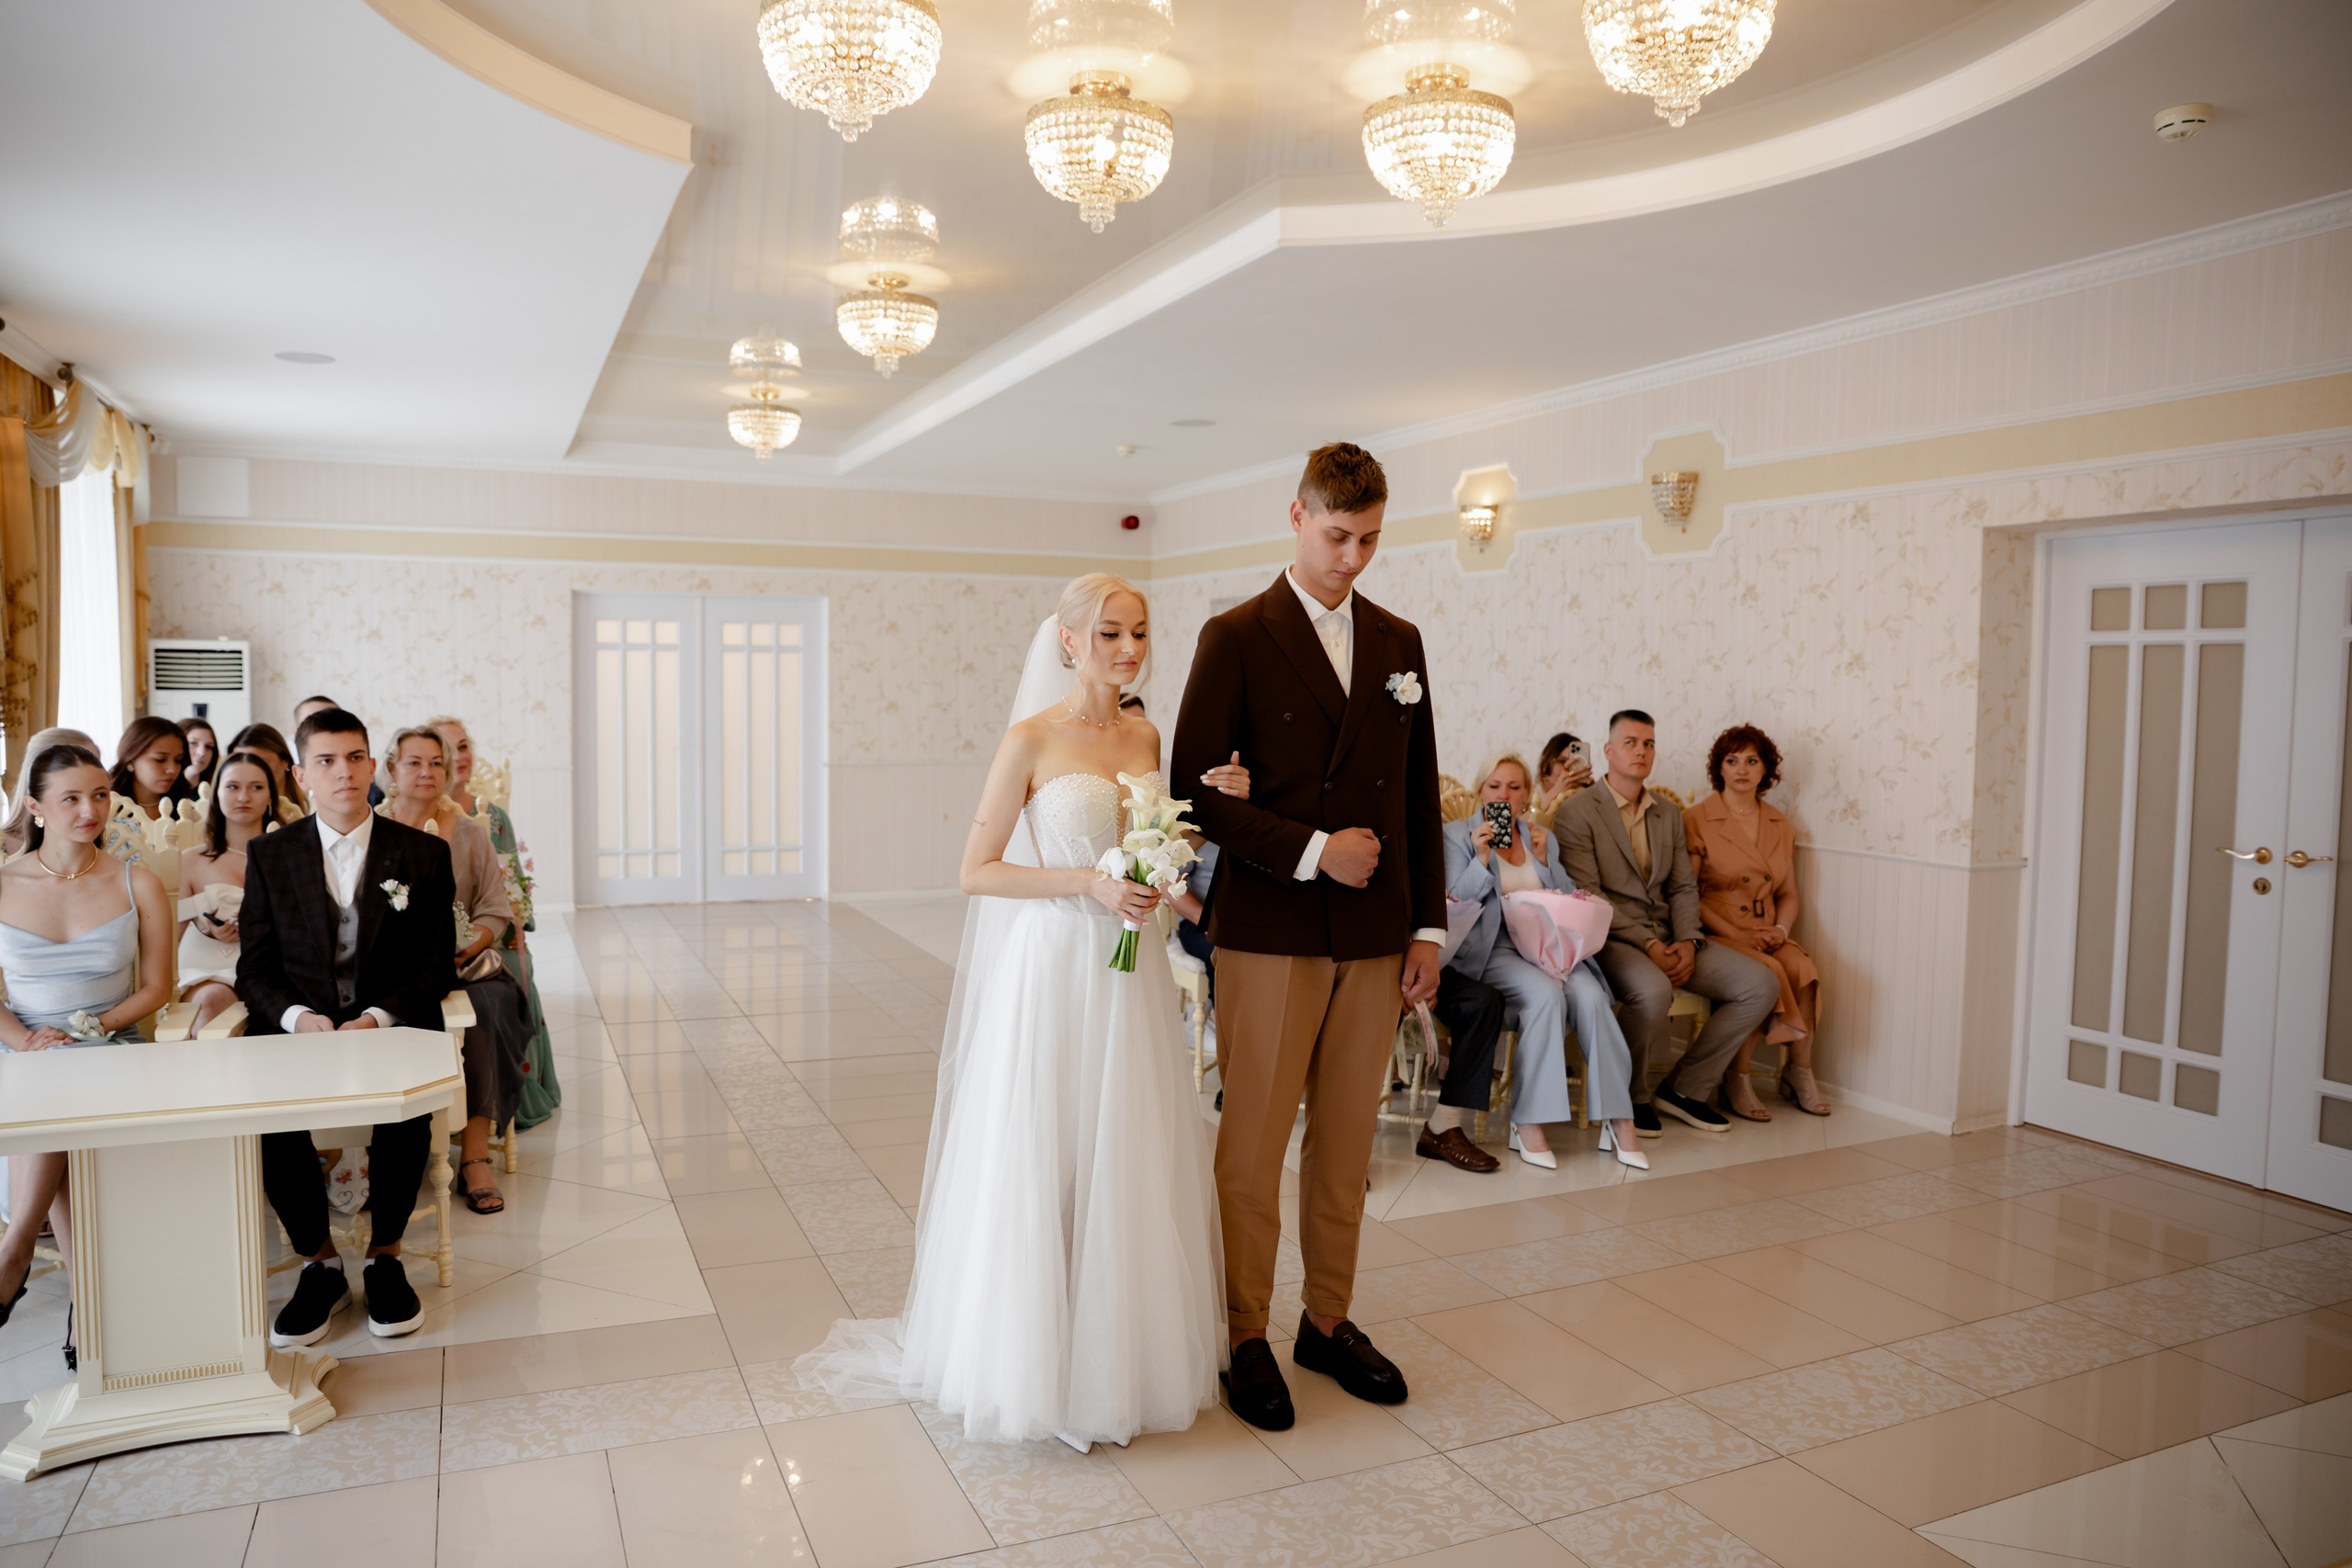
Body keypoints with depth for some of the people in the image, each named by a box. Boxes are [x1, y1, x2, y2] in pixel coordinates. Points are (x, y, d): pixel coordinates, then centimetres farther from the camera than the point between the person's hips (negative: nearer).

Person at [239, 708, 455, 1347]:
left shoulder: (423, 854, 6)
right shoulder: (268, 855, 9)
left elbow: (434, 965, 3)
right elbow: (256, 966, 6)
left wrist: (379, 1017, -15)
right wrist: (298, 1017, -14)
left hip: (392, 1025, -1)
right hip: (298, 1026, 2)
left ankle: (385, 1258, -8)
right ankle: (320, 1265, -8)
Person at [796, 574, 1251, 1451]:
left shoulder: (1144, 737, 8)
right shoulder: (1031, 740, -9)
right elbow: (977, 872, -9)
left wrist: (1213, 807, 2)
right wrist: (1088, 884, -18)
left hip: (1130, 975, 6)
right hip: (1051, 973, -6)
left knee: (1127, 1164, 13)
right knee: (1039, 1167, 4)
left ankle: (1121, 1350, 31)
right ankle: (1035, 1361, 22)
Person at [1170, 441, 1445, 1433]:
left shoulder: (1398, 642, 12)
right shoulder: (1236, 638, -3)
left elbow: (1419, 793, 13)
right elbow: (1198, 790, -8)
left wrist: (1428, 923, 7)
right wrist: (1312, 850, -15)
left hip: (1375, 940, 5)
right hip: (1271, 934, -4)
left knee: (1346, 1146, 13)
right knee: (1253, 1147, 3)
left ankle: (1329, 1324, 27)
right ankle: (1248, 1339, 18)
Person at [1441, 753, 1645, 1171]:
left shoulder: (1543, 838, 21)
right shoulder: (1457, 835, 9)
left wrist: (1543, 859, -2)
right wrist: (1482, 858, -13)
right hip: (1492, 947, -4)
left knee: (1590, 995, -28)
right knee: (1546, 993, -33)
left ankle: (1617, 1118, -23)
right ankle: (1528, 1121, -26)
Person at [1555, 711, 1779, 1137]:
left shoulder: (1669, 817, 18)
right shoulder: (1578, 812, -4)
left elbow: (1683, 888, 14)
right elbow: (1587, 896, -11)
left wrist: (1687, 942, -7)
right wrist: (1647, 945, -18)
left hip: (1668, 938, 7)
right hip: (1610, 938, -7)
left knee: (1760, 984, -9)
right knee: (1653, 991, -37)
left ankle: (1684, 1088, 2)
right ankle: (1631, 1097, -9)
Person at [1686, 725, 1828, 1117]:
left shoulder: (1780, 826, 15)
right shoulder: (1697, 821, -2)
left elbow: (1788, 894, 18)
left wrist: (1780, 930, -3)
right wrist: (1737, 934, -15)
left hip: (1766, 935, 5)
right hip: (1714, 935, -4)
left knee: (1803, 967, -26)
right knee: (1765, 972, -31)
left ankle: (1799, 1072, -8)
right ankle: (1736, 1080, -16)